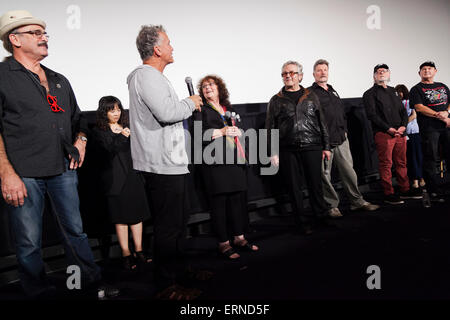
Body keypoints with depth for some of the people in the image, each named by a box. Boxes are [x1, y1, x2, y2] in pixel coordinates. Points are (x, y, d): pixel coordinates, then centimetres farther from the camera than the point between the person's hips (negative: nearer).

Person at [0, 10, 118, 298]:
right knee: (29, 243, 4)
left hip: (63, 169, 5)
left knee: (76, 231, 13)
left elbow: (77, 119, 30)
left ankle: (93, 282, 25)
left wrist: (81, 141, 9)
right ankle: (41, 294, 20)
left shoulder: (60, 81, 18)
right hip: (24, 174, -5)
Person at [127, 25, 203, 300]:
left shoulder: (155, 76, 21)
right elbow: (167, 112, -27)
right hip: (162, 165, -11)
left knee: (178, 222, 19)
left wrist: (189, 107, 17)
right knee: (168, 226, -4)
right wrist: (190, 103, -9)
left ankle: (179, 270, 33)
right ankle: (167, 286, 7)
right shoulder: (146, 75, -14)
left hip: (171, 163, 11)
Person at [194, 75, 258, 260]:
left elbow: (239, 130, 30)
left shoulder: (229, 109, 23)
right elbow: (197, 133, -8)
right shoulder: (201, 110, 6)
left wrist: (236, 131, 7)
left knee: (238, 197, 5)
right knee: (219, 200, -7)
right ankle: (223, 243, -1)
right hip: (215, 161, -5)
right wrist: (221, 131, -10)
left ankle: (239, 238, 16)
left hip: (234, 159, 6)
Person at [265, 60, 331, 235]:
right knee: (294, 187, 3)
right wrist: (273, 153, -2)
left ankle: (320, 217, 19)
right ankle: (303, 222, 14)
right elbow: (270, 128, 6)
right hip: (288, 151, 0)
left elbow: (321, 122, 13)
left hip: (311, 148, 0)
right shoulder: (276, 100, 9)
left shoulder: (311, 96, 12)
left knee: (315, 183, 3)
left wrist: (325, 146, 8)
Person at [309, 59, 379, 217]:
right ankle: (332, 206, 9)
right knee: (325, 175, -1)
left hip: (341, 140, 6)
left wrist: (344, 130, 17)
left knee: (349, 171, 8)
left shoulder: (333, 91, 22)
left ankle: (357, 201, 18)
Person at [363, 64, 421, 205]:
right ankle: (389, 194, 1)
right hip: (383, 134, -6)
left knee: (401, 163, 10)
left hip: (400, 133, 6)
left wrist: (403, 126, -1)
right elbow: (372, 115, -10)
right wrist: (389, 128, -16)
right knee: (386, 164, -4)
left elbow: (403, 110, 19)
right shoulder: (370, 94, 1)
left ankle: (405, 190, 19)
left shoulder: (393, 91, 21)